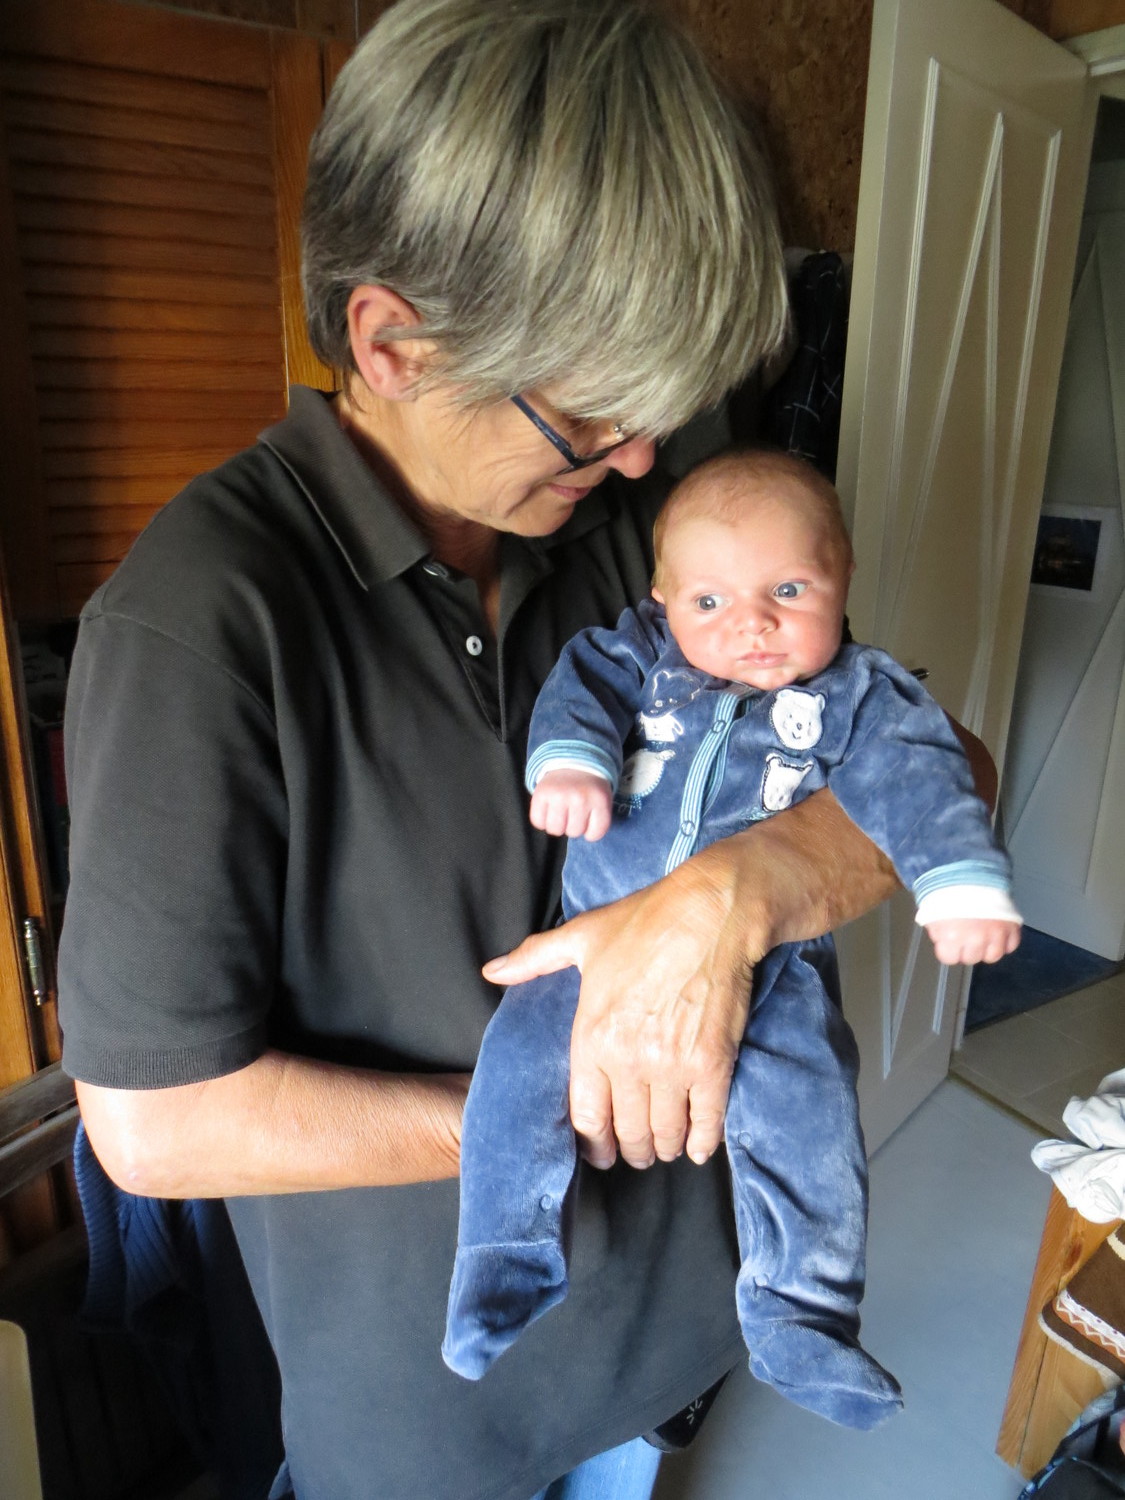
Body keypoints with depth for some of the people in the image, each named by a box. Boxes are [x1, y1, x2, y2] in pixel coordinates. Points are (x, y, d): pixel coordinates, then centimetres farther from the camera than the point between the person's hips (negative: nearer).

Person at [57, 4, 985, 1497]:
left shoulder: (634, 514, -12)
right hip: (409, 1334, -3)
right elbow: (153, 1121, -25)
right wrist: (547, 1117, -20)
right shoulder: (198, 616, -29)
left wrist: (737, 894, -30)